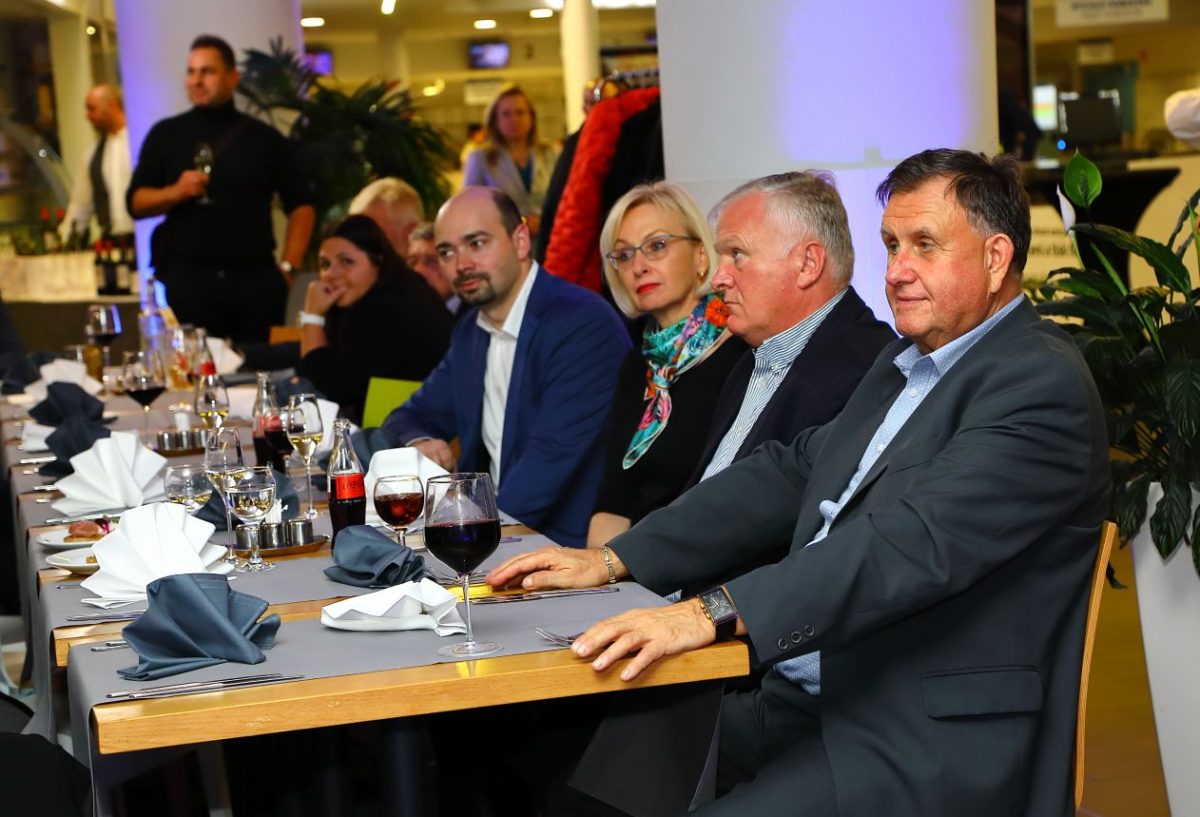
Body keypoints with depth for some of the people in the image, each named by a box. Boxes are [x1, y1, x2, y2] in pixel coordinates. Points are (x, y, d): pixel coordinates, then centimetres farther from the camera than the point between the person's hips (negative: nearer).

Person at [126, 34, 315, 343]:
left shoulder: (263, 137, 8)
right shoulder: (166, 135, 8)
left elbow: (301, 204, 11)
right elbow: (136, 203, 6)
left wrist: (289, 266, 2)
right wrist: (175, 192, -14)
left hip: (256, 277, 0)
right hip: (189, 278, 0)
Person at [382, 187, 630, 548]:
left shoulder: (585, 324, -15)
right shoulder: (471, 330, 11)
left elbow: (553, 456, -23)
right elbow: (410, 417, 19)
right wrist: (419, 443, -5)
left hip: (570, 546, -8)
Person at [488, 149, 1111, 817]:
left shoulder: (1041, 384, -14)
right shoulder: (909, 362, 17)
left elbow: (914, 542, -26)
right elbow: (791, 472, 16)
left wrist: (714, 614, -34)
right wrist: (614, 560, 6)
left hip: (933, 745, -8)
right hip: (807, 704, 8)